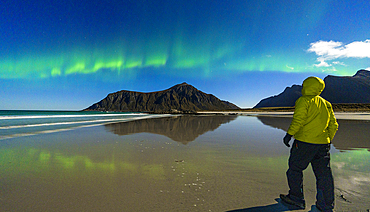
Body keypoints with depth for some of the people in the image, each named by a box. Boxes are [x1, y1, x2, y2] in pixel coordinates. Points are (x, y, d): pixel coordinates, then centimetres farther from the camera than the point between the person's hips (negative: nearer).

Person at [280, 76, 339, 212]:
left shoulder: (304, 101, -7)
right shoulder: (326, 104, 15)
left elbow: (298, 120, -20)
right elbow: (333, 125, 17)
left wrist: (289, 134, -19)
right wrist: (328, 140, 24)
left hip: (304, 142, -7)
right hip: (323, 144, 8)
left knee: (295, 169, 7)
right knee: (323, 173, 13)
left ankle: (296, 198, 17)